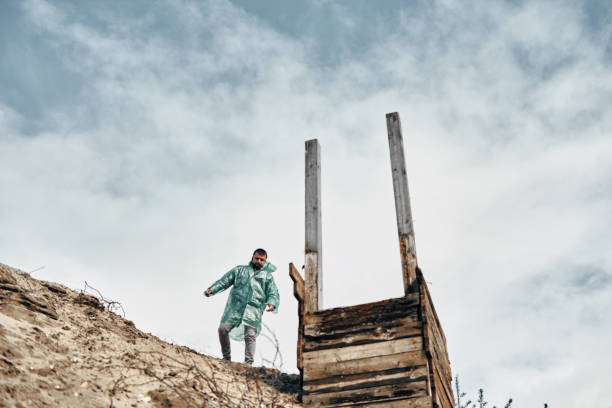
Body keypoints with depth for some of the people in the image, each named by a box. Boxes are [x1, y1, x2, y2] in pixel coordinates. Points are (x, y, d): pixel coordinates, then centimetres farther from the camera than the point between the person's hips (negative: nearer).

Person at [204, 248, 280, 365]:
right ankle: (226, 358, 4)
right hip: (235, 307, 1)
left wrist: (272, 304, -12)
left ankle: (248, 363, -12)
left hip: (253, 309, -1)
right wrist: (211, 289, -1)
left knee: (250, 336, -13)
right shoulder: (240, 270, 23)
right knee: (223, 329, -9)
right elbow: (224, 281, 16)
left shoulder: (268, 276, 21)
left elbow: (273, 294, 11)